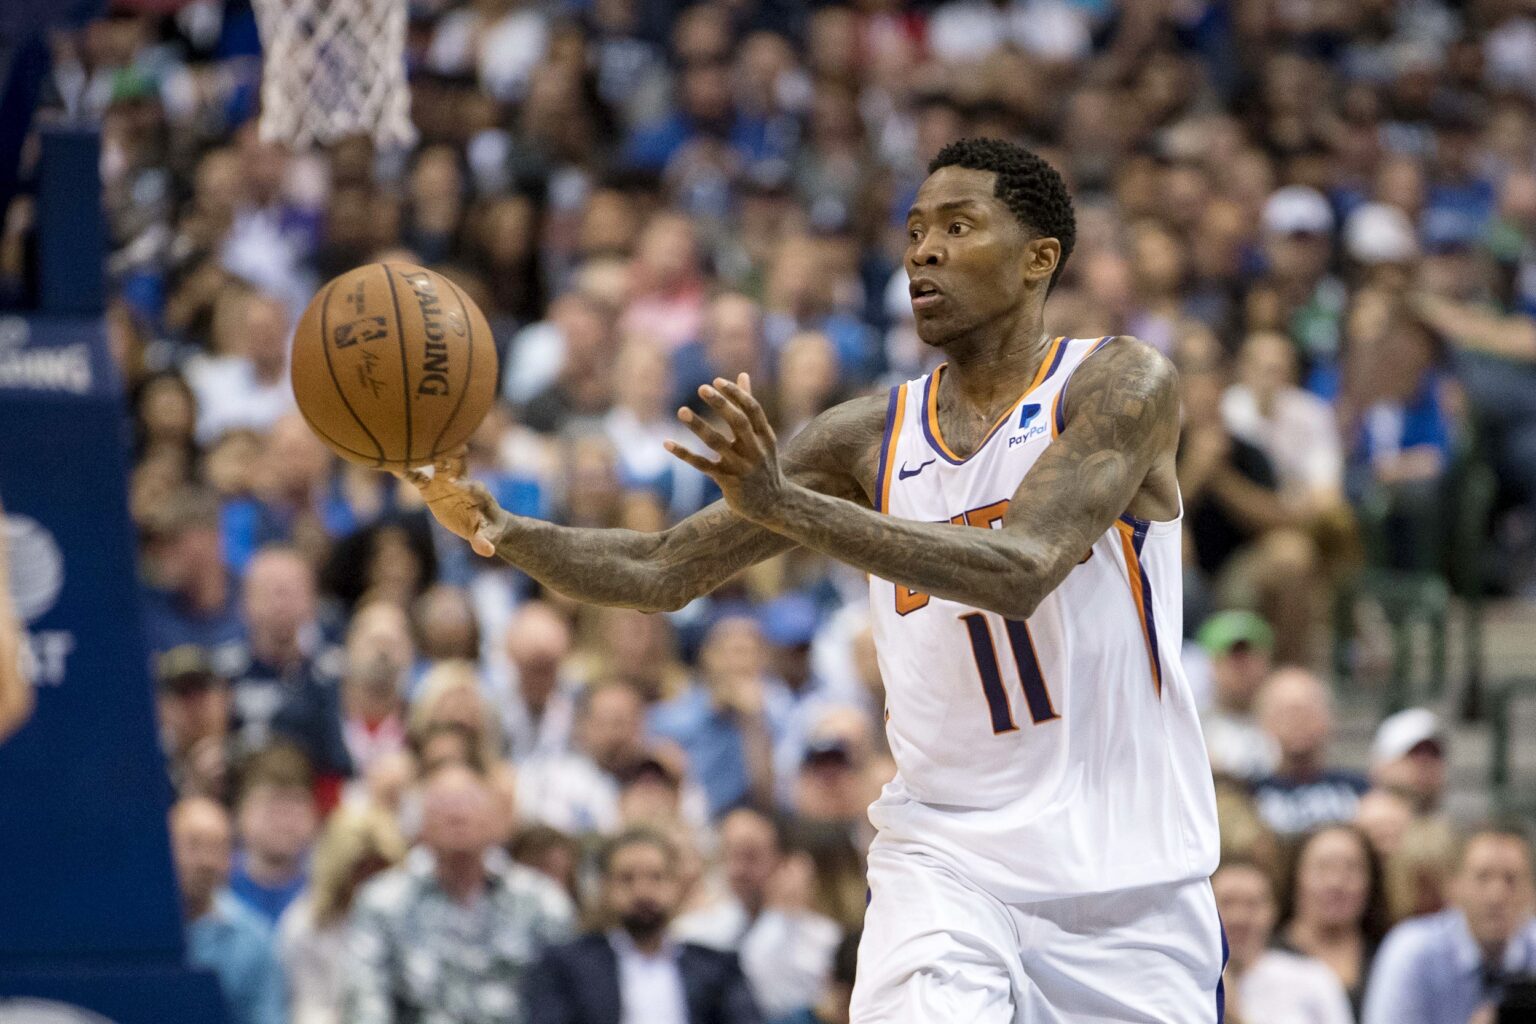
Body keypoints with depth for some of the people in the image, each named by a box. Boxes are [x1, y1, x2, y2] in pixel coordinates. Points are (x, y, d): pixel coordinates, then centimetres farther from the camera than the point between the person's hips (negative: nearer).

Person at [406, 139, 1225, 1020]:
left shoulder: (1121, 385, -8)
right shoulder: (873, 437, 5)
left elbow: (1022, 573, -24)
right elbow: (663, 572, 7)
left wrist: (786, 506, -30)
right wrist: (499, 530, -12)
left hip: (1126, 878, -2)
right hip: (947, 856, 2)